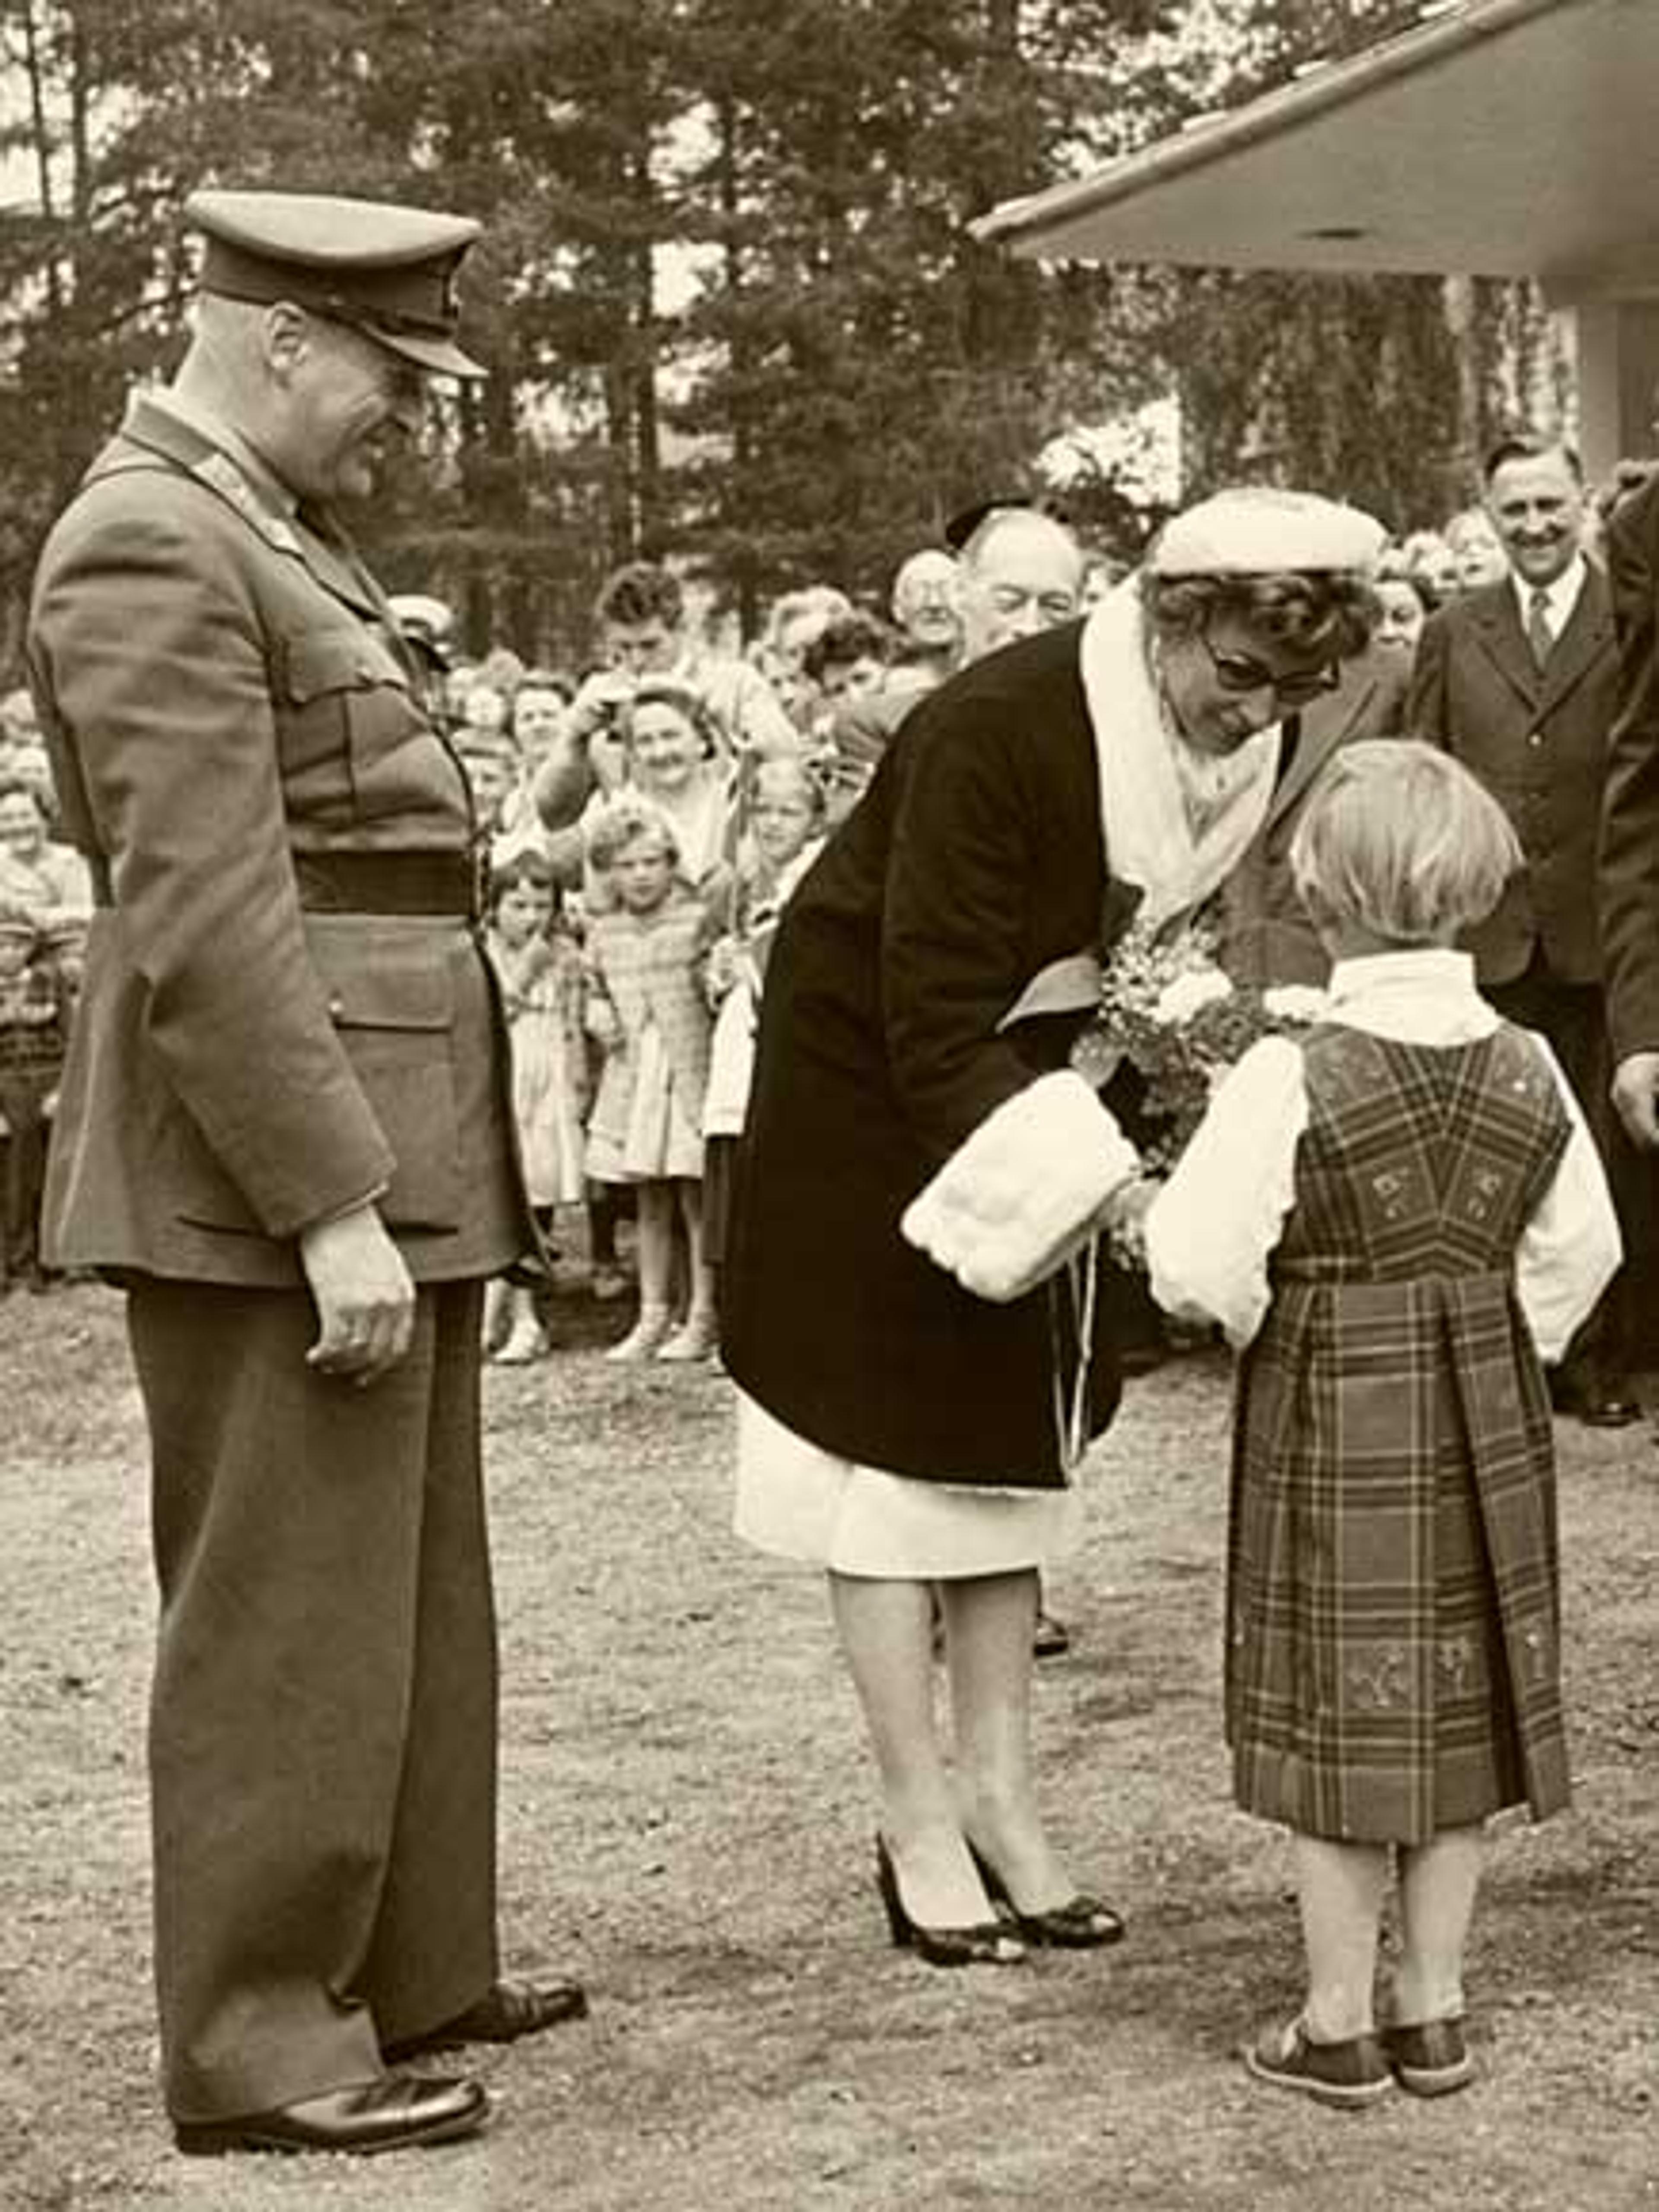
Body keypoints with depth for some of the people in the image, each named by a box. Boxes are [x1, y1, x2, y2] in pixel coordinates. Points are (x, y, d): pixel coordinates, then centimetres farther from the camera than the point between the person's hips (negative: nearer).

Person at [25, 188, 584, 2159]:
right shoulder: (149, 545, -14)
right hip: (272, 1171, -10)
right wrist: (332, 1208, -23)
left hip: (382, 1151, 10)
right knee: (287, 1614, -3)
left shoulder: (264, 535, 18)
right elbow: (202, 918, -21)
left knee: (406, 1599, 17)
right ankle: (257, 2049, 7)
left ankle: (411, 1973, 29)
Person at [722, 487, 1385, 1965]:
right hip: (870, 1084, -7)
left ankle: (1000, 1798, 17)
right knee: (895, 1442, -2)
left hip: (1032, 1083, 7)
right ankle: (919, 1827, 6)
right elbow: (937, 1028, -32)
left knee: (1014, 1437, 9)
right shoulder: (995, 732, -31)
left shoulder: (1250, 755, -10)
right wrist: (1098, 1194, -40)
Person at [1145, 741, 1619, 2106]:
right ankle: (1435, 2009, 23)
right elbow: (1580, 1250, 5)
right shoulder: (1529, 1073, -3)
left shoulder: (1290, 1080, -18)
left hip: (1330, 1429, -4)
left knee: (1341, 1714, 6)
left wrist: (1269, 1326, 0)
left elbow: (1199, 1264, -20)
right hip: (1487, 1427, 4)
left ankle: (1340, 2024, 14)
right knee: (1462, 1707, 14)